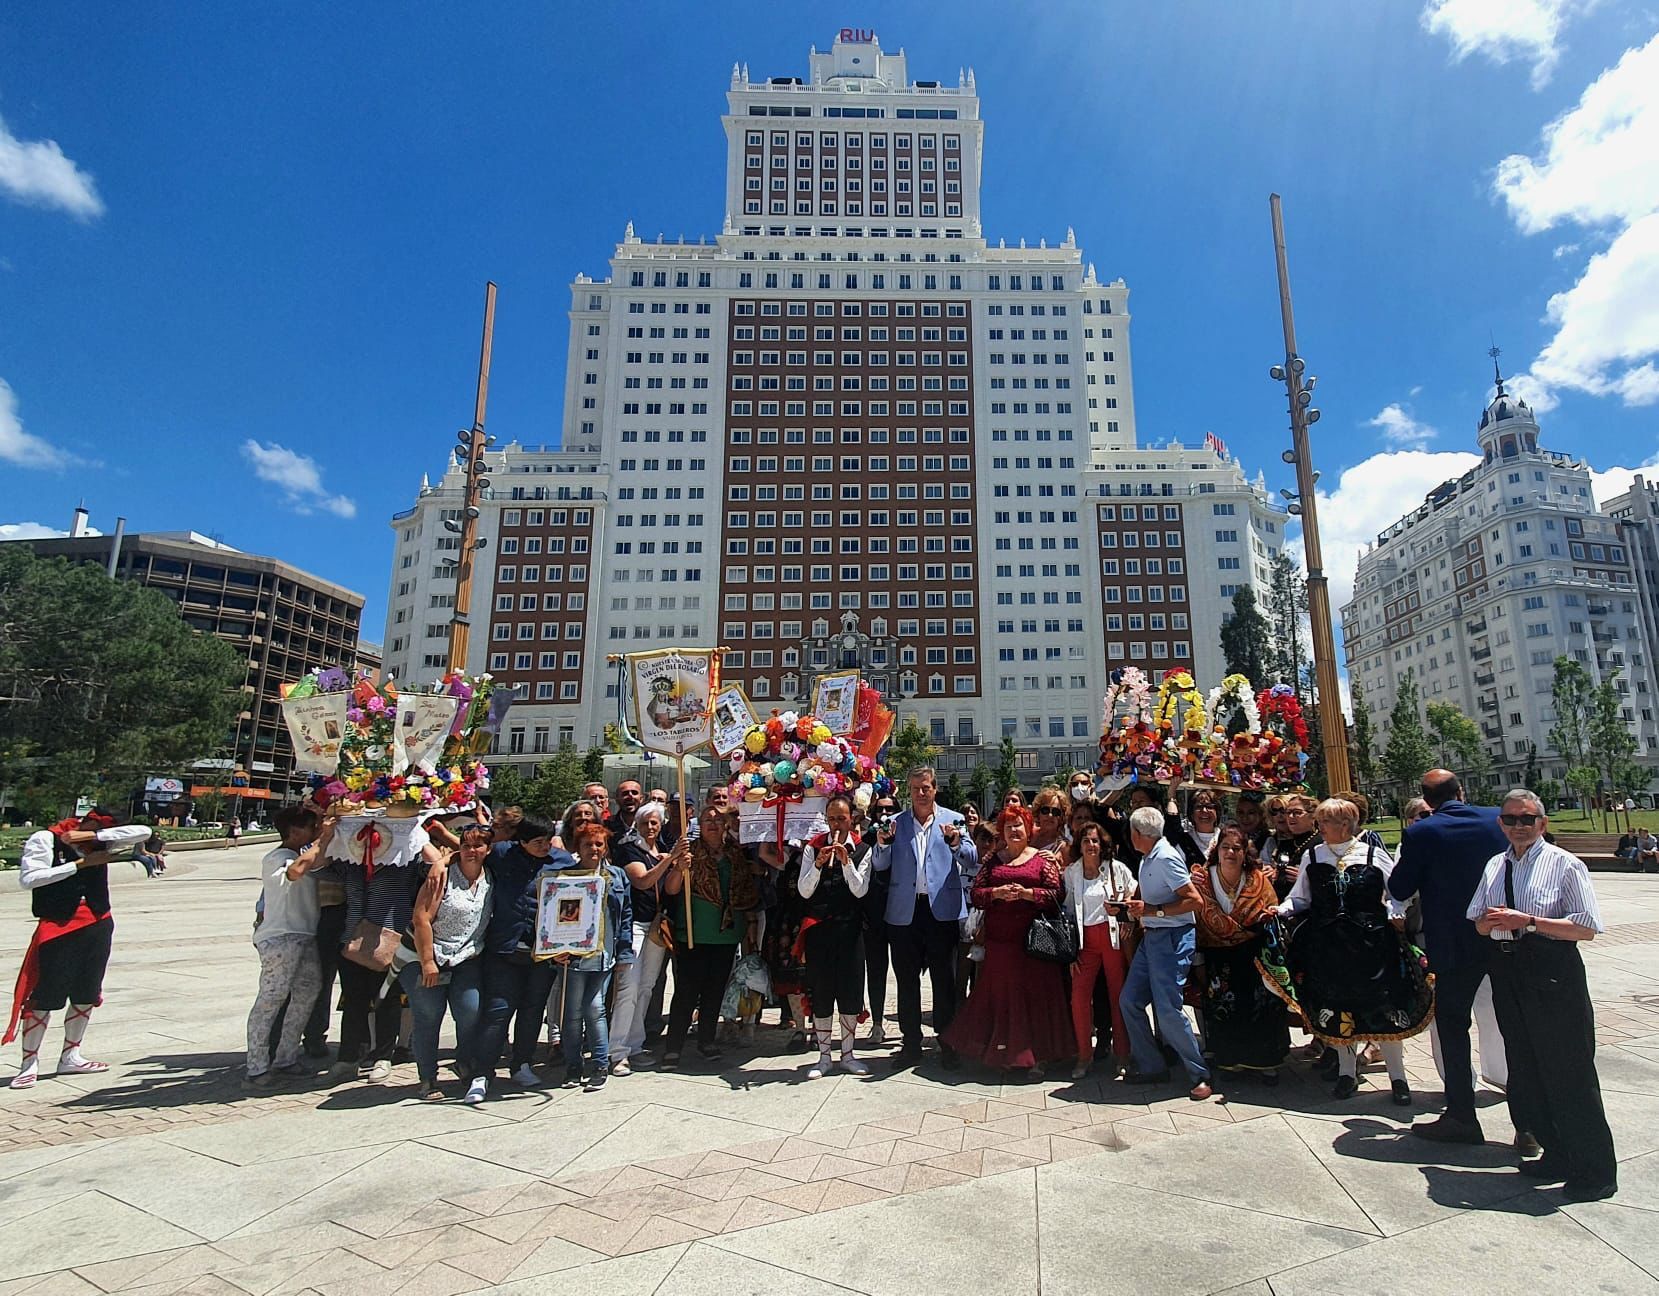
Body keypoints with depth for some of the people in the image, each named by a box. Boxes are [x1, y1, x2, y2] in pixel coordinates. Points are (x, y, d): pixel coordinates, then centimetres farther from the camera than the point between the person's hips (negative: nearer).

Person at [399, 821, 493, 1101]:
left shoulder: (490, 879, 2)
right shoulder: (443, 875, -13)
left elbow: (490, 920, 12)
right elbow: (421, 920, -14)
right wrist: (427, 962, -15)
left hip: (467, 959, 4)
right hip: (425, 957, -3)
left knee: (471, 1012, -5)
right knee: (429, 1016, -2)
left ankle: (466, 1065, 20)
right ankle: (427, 1079, 15)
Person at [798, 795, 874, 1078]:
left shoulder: (862, 850, 0)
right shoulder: (813, 847, -2)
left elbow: (860, 890, -7)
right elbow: (804, 891, -6)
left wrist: (846, 861, -20)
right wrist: (818, 864, -21)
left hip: (849, 927, 1)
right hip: (818, 927, -1)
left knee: (850, 991, 7)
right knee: (820, 992, 5)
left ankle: (847, 1054, 22)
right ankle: (824, 1056, 18)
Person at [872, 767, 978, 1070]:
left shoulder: (952, 820, 5)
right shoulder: (895, 823, 7)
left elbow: (972, 861, -3)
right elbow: (881, 866, 5)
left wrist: (955, 843, -22)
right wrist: (883, 844, -16)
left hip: (942, 910, -1)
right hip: (904, 911, 2)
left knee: (944, 979, 7)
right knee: (906, 980, 10)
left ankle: (947, 1042, 21)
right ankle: (911, 1043, 22)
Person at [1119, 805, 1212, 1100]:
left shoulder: (1166, 857, -18)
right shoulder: (1147, 858, 10)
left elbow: (1195, 900, -21)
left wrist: (1152, 910, -22)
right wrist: (1136, 905, 4)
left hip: (1172, 938, -10)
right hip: (1151, 937, 10)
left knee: (1168, 1010, -8)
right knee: (1130, 1001, 9)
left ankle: (1199, 1076, 9)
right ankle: (1151, 1067, 20)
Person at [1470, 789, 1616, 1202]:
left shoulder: (1565, 865, -7)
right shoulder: (1495, 865, 11)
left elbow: (1587, 928, -13)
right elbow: (1478, 923, 16)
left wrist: (1527, 921, -20)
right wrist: (1491, 921, -6)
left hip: (1553, 974, -6)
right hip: (1507, 973, 6)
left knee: (1569, 1072, 2)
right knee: (1526, 1071, 15)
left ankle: (1595, 1171, 18)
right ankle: (1557, 1156, 31)